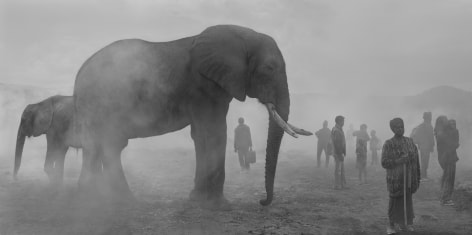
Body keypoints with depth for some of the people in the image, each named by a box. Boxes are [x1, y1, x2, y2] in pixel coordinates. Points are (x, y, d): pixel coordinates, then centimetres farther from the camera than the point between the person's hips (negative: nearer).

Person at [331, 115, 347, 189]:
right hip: (338, 153, -10)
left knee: (341, 169, 14)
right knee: (338, 170, -4)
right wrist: (340, 154, -23)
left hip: (340, 153, 10)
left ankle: (343, 184, 20)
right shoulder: (336, 130, -18)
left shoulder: (339, 129, 14)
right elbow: (336, 143, -23)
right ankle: (337, 185, 2)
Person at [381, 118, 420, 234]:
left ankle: (406, 223, 24)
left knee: (408, 202, 9)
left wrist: (417, 178, 9)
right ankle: (391, 225, 17)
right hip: (395, 180, -4)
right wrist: (399, 160, -21)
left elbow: (416, 160, 11)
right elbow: (384, 163, -10)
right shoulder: (388, 144, -5)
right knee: (394, 202, 2)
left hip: (409, 180, 4)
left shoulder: (410, 142, 7)